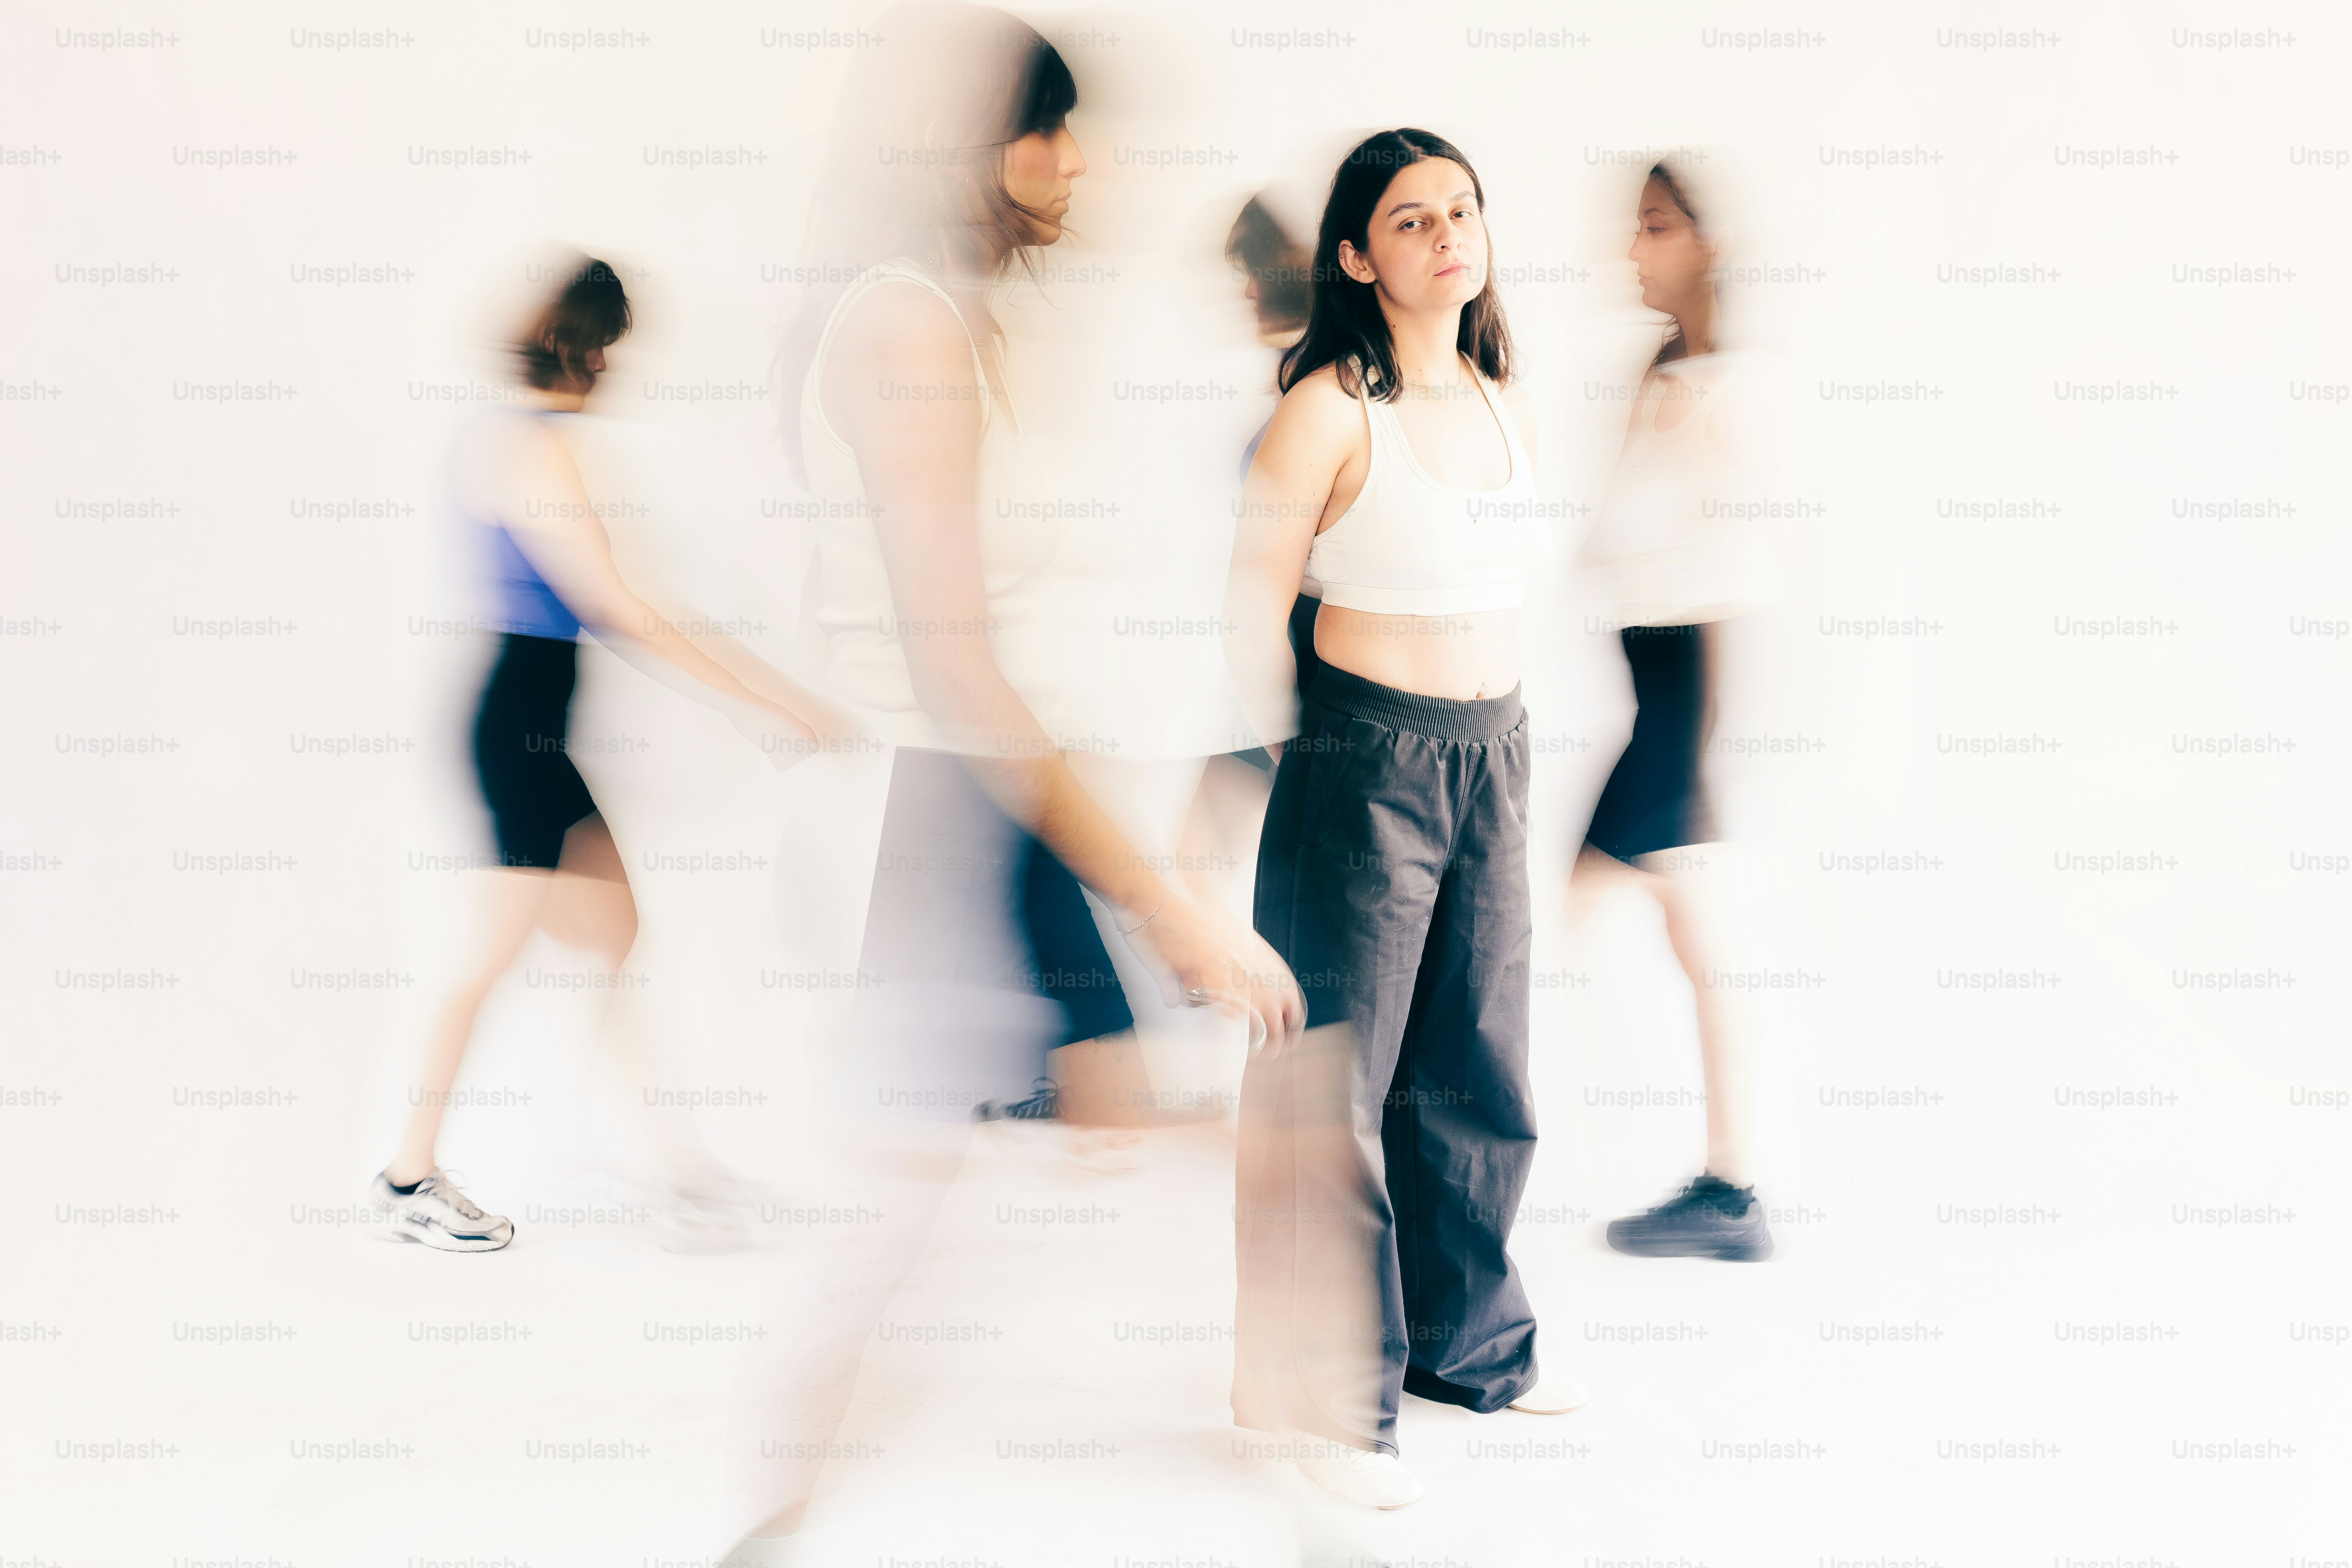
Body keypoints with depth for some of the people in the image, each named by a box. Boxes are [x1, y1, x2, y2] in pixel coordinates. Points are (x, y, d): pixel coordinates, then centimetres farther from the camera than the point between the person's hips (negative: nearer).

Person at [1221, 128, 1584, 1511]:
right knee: (1338, 1080, 1)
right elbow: (1254, 610, -8)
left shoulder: (1510, 407, 10)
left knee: (1479, 1069, 16)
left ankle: (1467, 1340, 34)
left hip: (1496, 755, 7)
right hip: (1368, 764, -7)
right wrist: (1313, 758, 0)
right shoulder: (1331, 412, -11)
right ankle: (1331, 1396, 14)